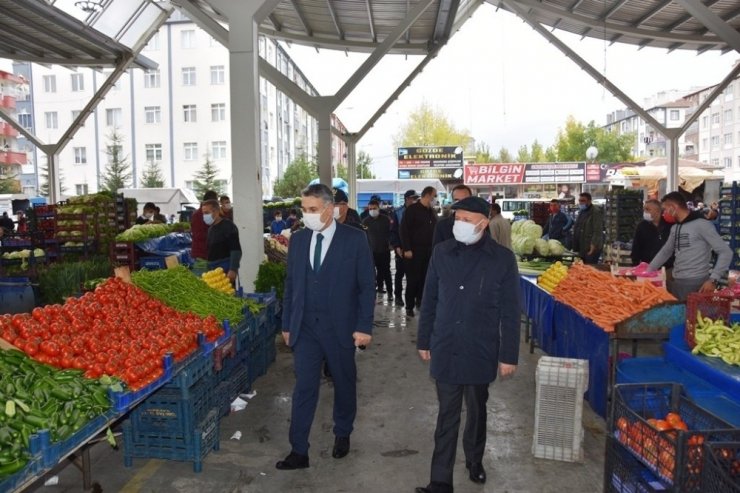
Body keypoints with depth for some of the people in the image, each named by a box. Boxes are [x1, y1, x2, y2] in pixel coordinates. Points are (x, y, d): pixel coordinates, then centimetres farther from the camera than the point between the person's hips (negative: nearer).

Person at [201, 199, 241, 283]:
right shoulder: (211, 229, 18)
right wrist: (209, 270, 21)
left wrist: (233, 270, -25)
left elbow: (236, 250, -17)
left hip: (226, 270, -8)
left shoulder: (228, 226, -9)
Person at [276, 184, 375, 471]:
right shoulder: (298, 239, 3)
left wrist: (364, 326, -11)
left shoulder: (354, 239, -8)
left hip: (340, 327, -2)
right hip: (305, 327, 2)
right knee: (303, 388, 2)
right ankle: (299, 451, 12)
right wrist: (287, 324, 9)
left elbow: (367, 286, -7)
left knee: (344, 384, 15)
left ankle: (342, 434, 38)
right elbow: (290, 284, 9)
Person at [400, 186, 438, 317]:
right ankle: (409, 306, 7)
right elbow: (404, 230, -11)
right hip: (414, 251, -6)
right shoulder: (412, 209, -7)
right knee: (413, 279, -2)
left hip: (429, 251, 6)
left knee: (425, 278, 8)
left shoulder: (433, 212, 14)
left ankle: (421, 302, 19)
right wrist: (407, 249, -17)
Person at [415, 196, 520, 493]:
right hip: (445, 350, 1)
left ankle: (474, 460, 44)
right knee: (446, 416, 7)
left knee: (477, 411, 19)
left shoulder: (502, 259, -9)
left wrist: (509, 355, -5)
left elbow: (509, 312, -5)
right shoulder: (442, 252, -3)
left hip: (481, 352, -1)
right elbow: (429, 300, 5)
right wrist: (424, 341, 7)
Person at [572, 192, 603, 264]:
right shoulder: (581, 212, 17)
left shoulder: (595, 212, -10)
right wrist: (576, 247, 19)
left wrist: (593, 246, -20)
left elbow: (598, 232, -16)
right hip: (581, 249, 8)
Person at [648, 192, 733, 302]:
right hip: (675, 282, 7)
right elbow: (665, 252, 25)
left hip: (695, 284, -7)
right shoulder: (674, 228, 12)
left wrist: (713, 279, -21)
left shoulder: (701, 225, -11)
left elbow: (726, 252, -13)